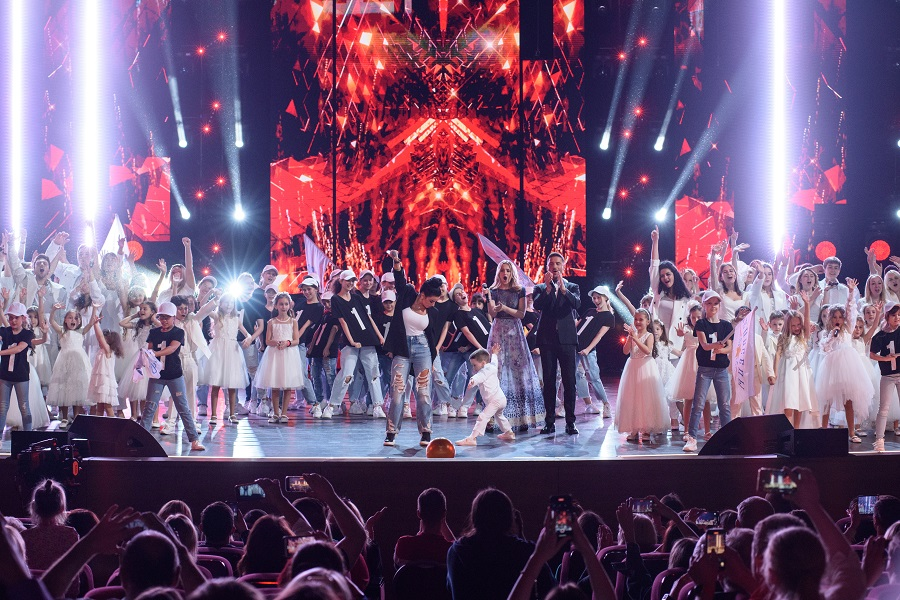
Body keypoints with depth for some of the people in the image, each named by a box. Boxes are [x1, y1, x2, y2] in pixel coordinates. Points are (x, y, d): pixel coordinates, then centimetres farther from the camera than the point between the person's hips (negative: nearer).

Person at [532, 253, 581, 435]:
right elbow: (537, 305, -7)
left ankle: (570, 422, -2)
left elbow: (577, 304, -10)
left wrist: (563, 288, -22)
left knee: (569, 381, -4)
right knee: (548, 381, 3)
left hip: (566, 339, -1)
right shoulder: (540, 288, 11)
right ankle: (550, 422, 5)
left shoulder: (572, 287, 10)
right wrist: (548, 288, -16)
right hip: (547, 339, 1)